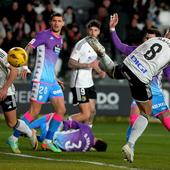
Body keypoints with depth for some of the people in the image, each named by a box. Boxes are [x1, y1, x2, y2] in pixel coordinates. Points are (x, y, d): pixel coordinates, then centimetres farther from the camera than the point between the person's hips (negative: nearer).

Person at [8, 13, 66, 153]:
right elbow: (28, 48, -15)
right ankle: (14, 138, 2)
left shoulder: (60, 39, 16)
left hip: (52, 81, 8)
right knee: (34, 112, -8)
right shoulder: (44, 35, -7)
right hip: (41, 80, -8)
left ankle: (48, 141, 9)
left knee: (61, 110, 1)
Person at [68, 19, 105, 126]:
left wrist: (100, 71, 7)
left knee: (92, 111, 10)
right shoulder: (81, 44, -15)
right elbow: (71, 64, -18)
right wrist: (88, 65, -27)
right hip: (79, 84, -9)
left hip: (89, 83, 9)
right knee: (86, 114, -14)